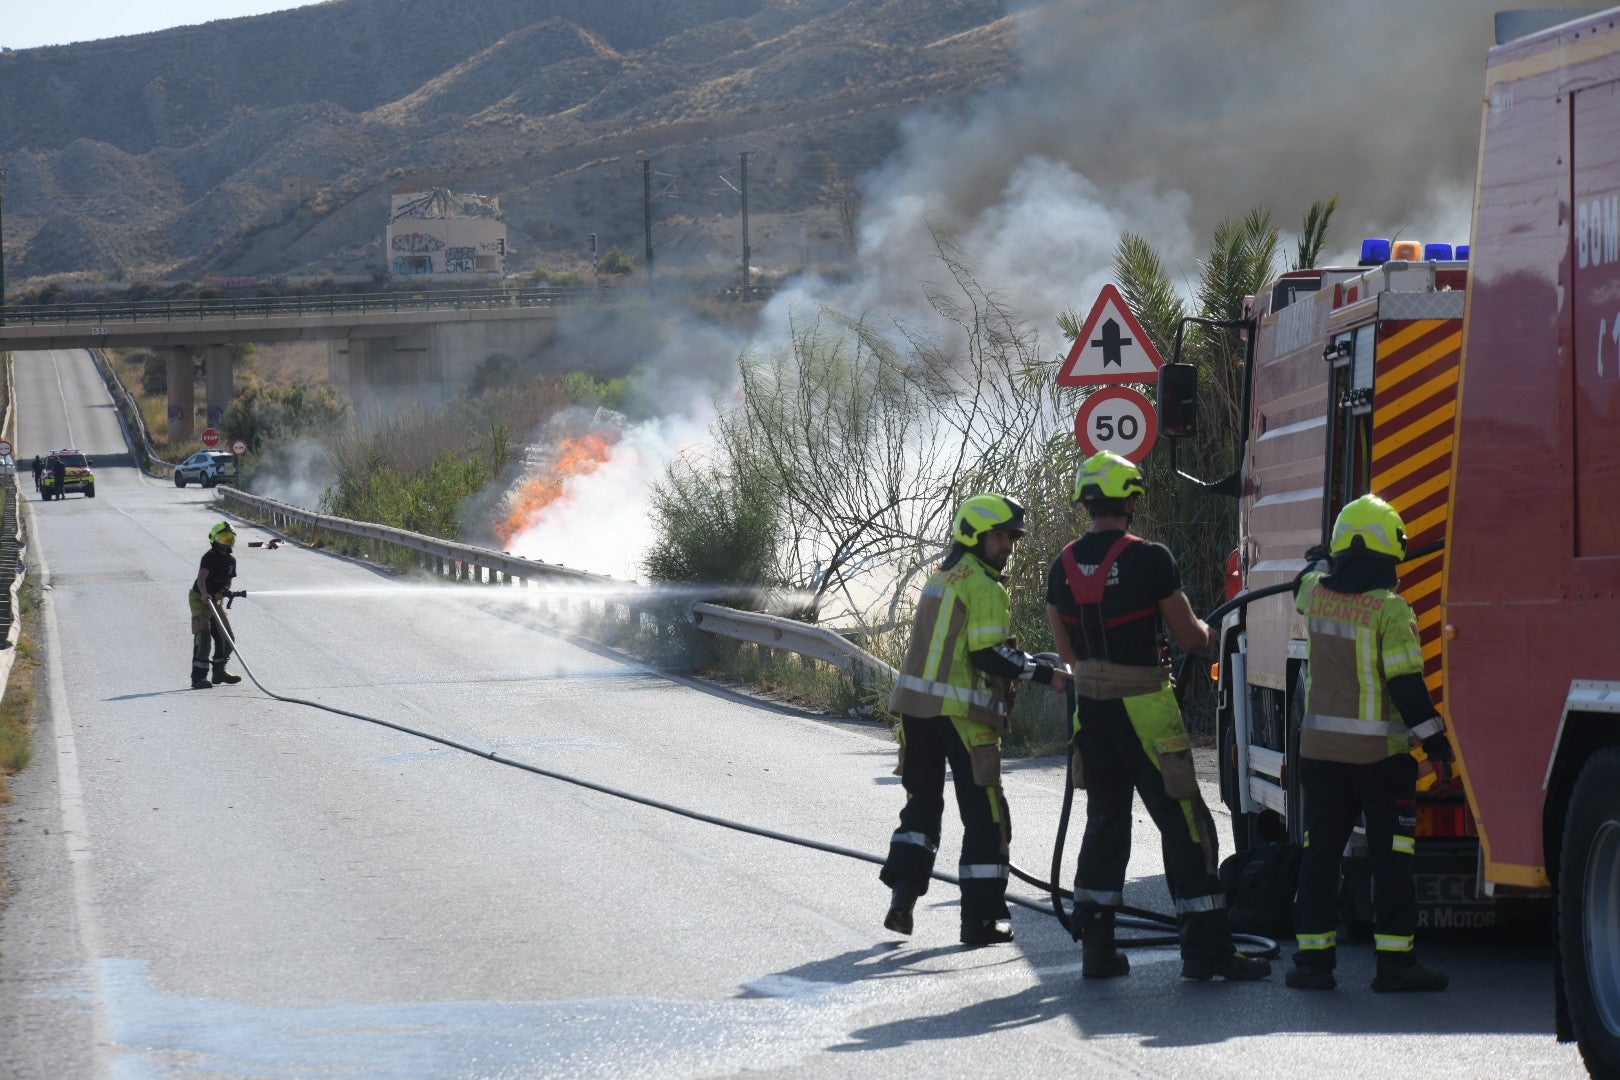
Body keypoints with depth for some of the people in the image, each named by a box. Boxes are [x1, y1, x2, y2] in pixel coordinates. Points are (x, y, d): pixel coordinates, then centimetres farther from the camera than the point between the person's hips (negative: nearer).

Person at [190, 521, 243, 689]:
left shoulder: (231, 560, 8)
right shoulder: (210, 557, -17)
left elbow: (229, 581, 11)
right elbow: (201, 577, -30)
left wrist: (223, 591, -12)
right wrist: (205, 594, -49)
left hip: (216, 600, 8)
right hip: (199, 598, -8)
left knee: (226, 638, 11)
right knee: (203, 635, -18)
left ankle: (219, 672, 30)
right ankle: (198, 677, -21)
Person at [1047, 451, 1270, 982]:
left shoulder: (1064, 567, 4)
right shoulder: (1149, 559, -13)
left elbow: (1068, 650, 12)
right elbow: (1191, 638, -7)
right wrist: (1204, 628, 15)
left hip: (1090, 710, 6)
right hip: (1144, 710, -6)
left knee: (1105, 821, 15)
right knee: (1184, 823, -1)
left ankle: (1095, 946, 14)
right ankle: (1204, 948, -2)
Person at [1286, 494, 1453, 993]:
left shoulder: (1315, 594, 1)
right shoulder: (1391, 610, -15)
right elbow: (1406, 683, -16)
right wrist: (1434, 740, -10)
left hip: (1321, 746, 5)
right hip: (1381, 752, -5)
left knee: (1320, 853, 10)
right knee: (1391, 857, 1)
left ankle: (1313, 956, 10)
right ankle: (1395, 961, 0)